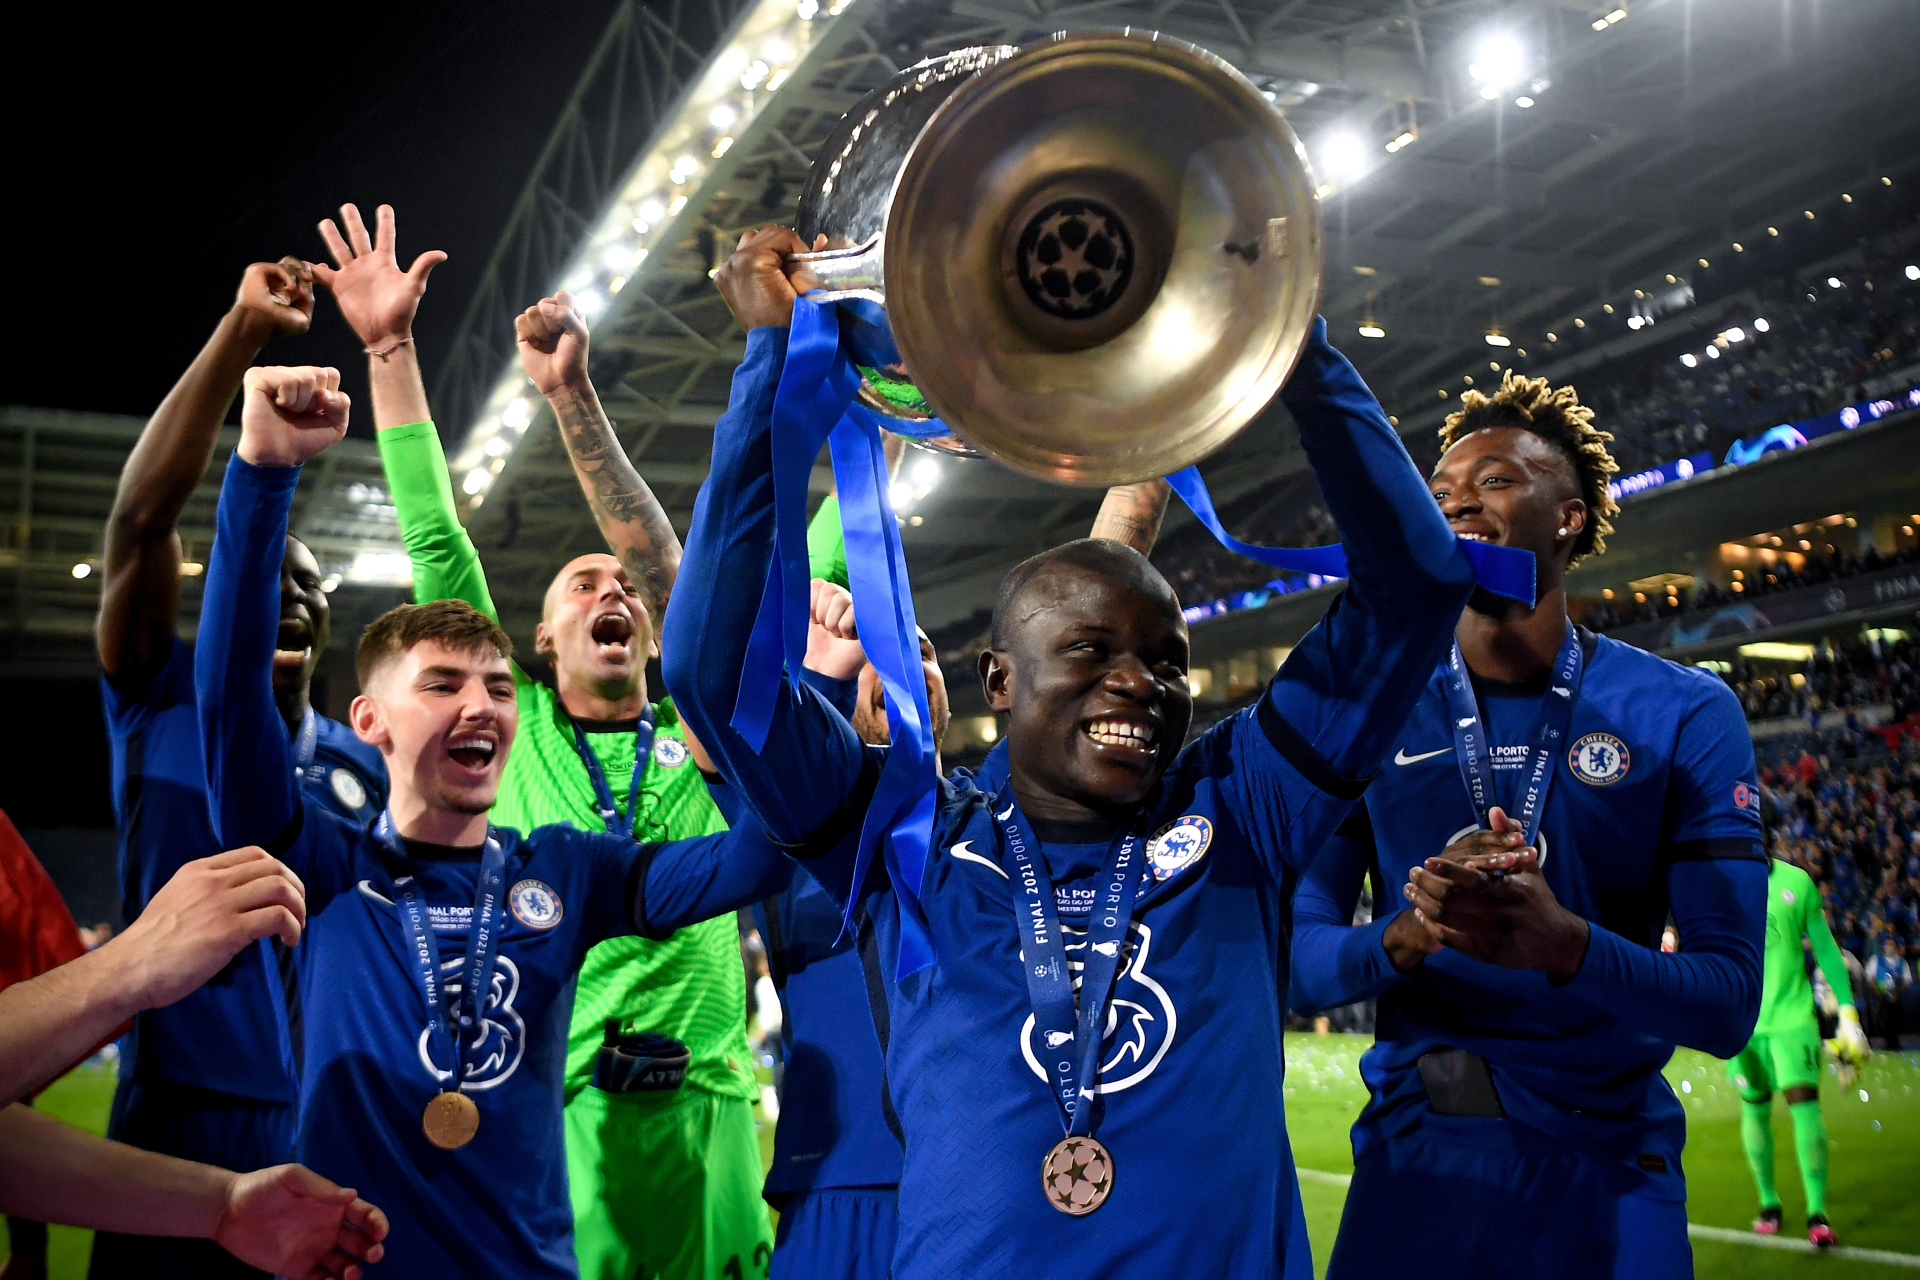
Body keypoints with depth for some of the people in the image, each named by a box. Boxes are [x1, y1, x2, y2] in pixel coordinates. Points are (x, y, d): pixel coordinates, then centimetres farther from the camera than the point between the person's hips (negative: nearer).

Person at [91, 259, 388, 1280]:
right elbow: (142, 519, -11)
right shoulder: (163, 709, 3)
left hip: (327, 1129, 3)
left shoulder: (366, 769, 12)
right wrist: (241, 332, -17)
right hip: (176, 1121, -3)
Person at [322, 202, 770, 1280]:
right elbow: (439, 548, 10)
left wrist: (572, 393, 1)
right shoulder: (511, 730, 12)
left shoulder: (696, 743, 15)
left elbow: (667, 566, 6)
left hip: (704, 1118, 2)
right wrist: (391, 346, 8)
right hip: (543, 1118, -1)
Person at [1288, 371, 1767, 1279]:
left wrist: (1564, 943, -29)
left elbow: (1727, 1004, -10)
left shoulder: (1685, 715, -3)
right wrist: (1405, 936, -25)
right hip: (1410, 1161, 2)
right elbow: (1295, 965, -3)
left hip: (1602, 1170, -1)